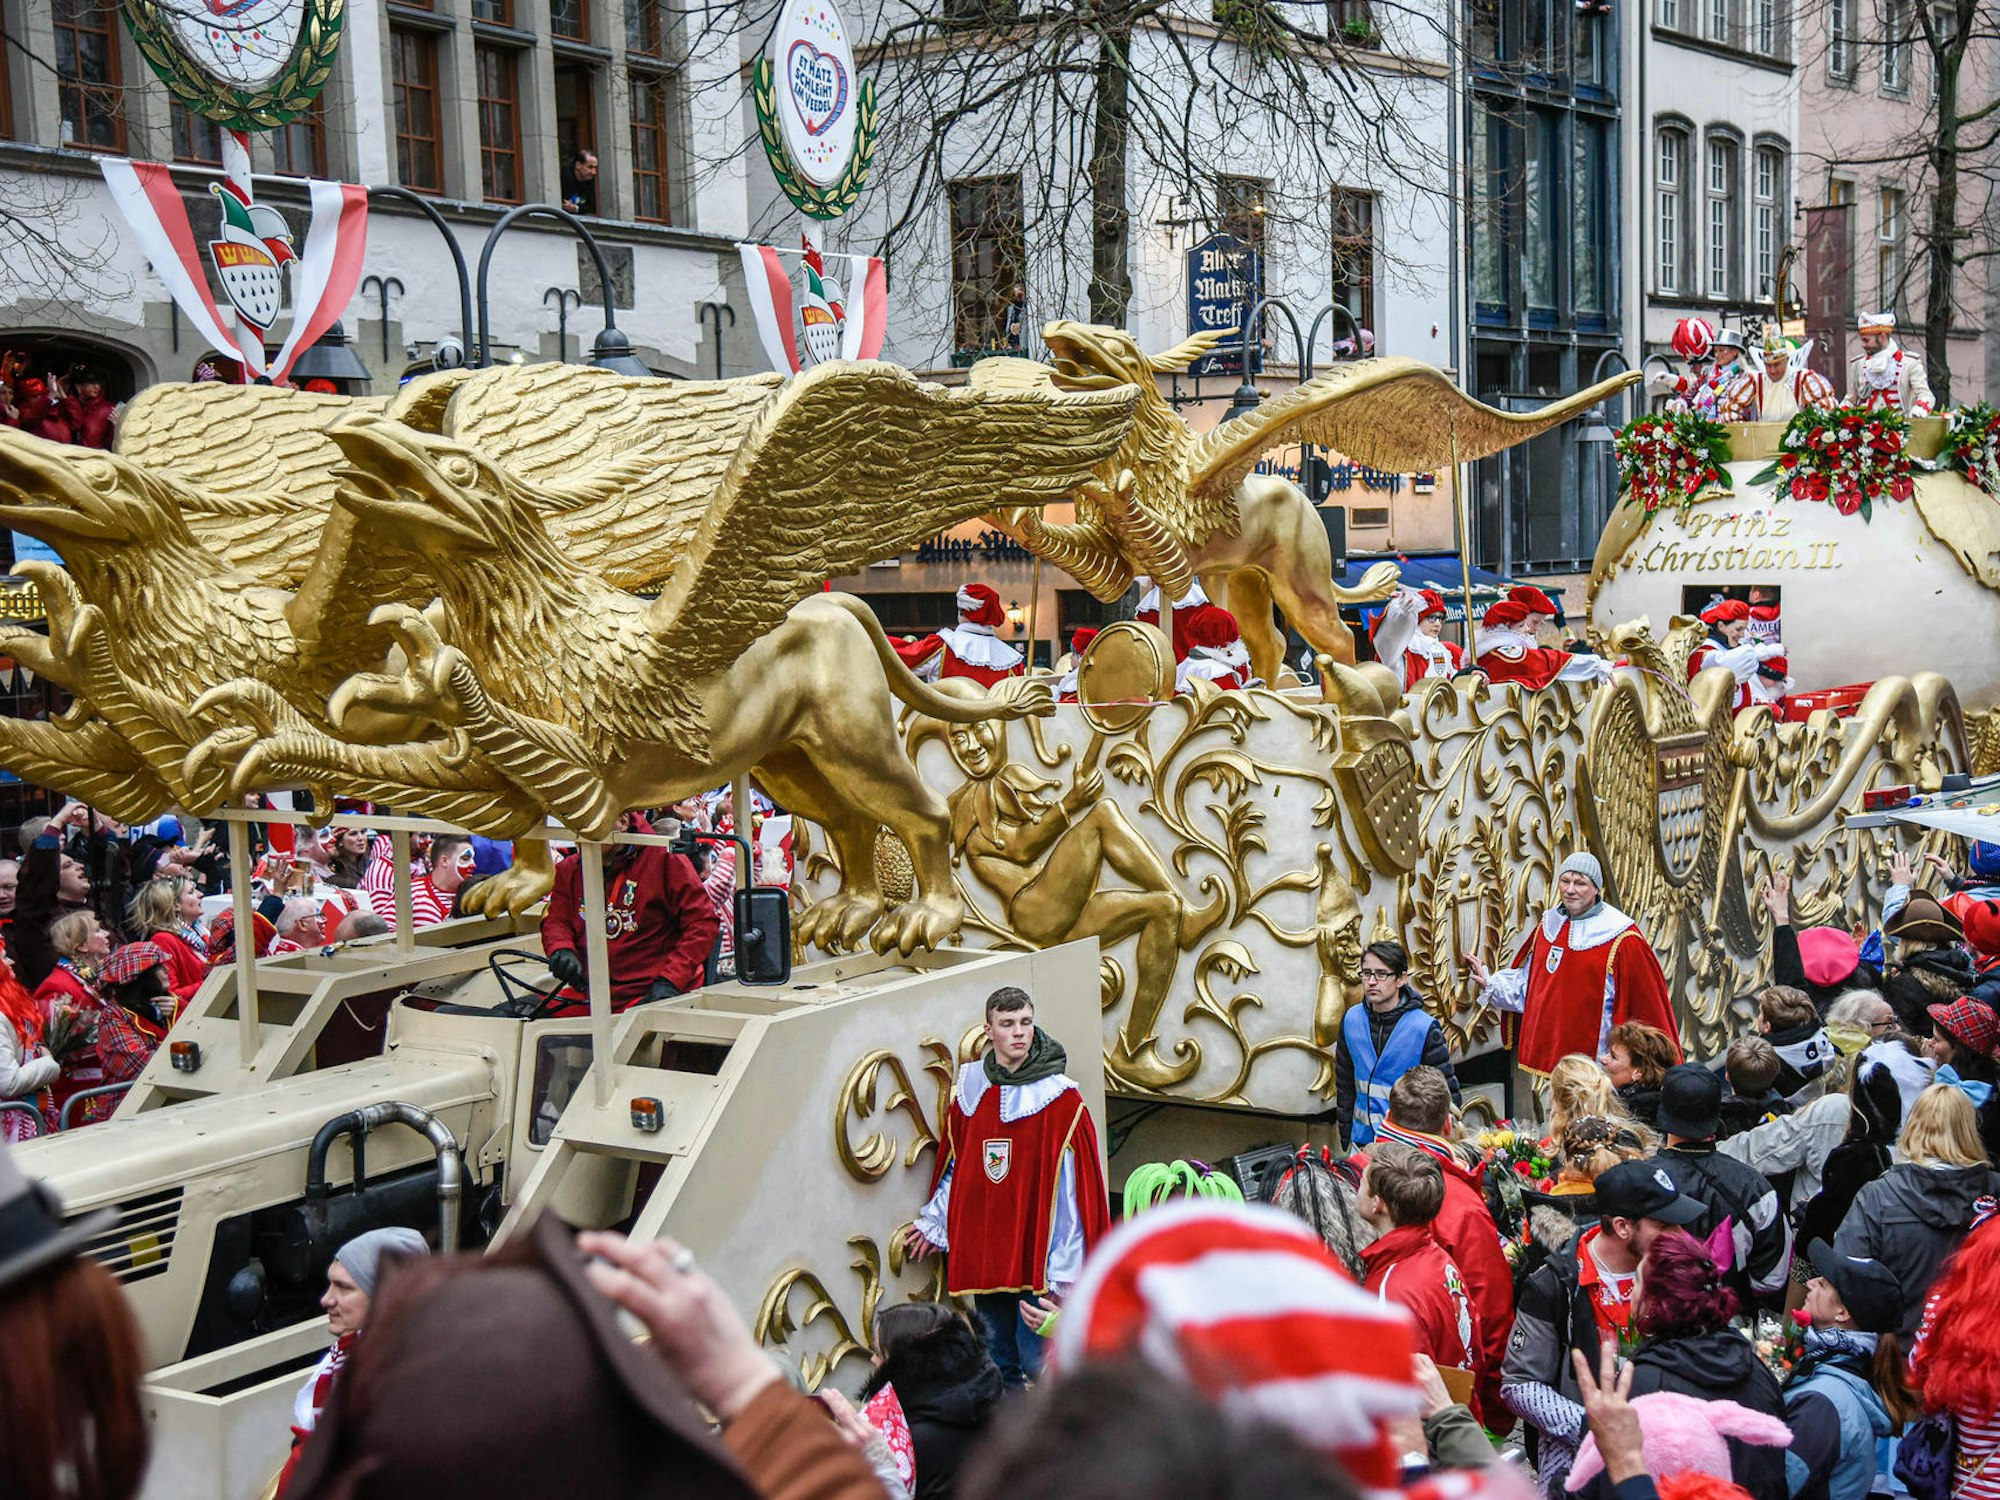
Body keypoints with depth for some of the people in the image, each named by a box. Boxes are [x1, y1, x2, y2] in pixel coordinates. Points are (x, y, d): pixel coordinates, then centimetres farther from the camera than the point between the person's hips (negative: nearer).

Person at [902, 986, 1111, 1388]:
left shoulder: (1060, 1098, -8)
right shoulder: (970, 1090, 5)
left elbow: (1071, 1188, -10)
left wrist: (1063, 1269, -12)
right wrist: (933, 1222, 18)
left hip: (1035, 1254, -5)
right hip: (981, 1254, 5)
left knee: (1038, 1361, -4)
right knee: (997, 1363, 14)